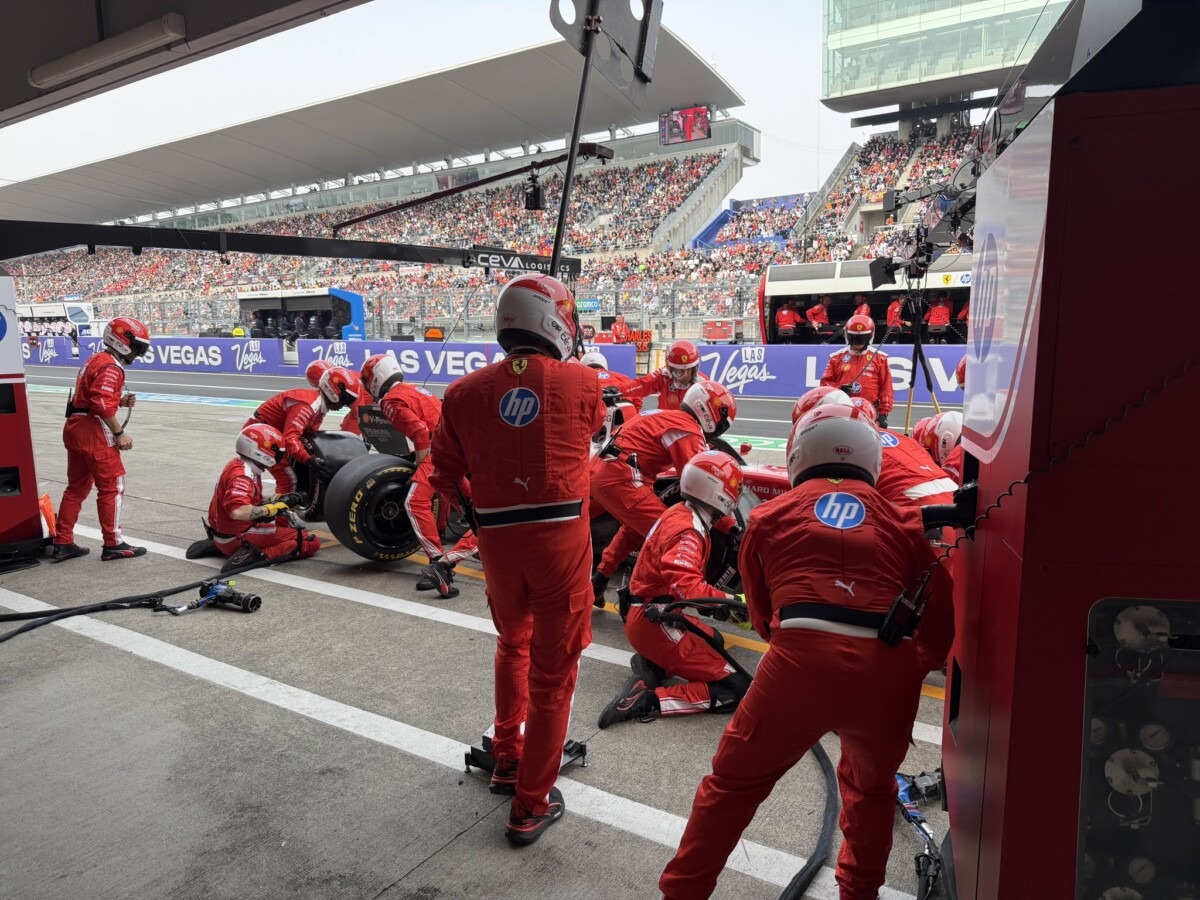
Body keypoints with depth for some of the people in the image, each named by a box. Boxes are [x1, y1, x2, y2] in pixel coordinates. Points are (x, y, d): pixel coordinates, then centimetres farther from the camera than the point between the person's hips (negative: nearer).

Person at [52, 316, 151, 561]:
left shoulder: (96, 361, 17)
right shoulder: (110, 367, -14)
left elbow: (92, 398, 16)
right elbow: (102, 404, -24)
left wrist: (121, 401, 5)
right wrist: (119, 434, -18)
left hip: (76, 428, 10)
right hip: (94, 432, -10)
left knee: (77, 487, 15)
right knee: (112, 487, -2)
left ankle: (63, 543, 20)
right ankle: (113, 545, 3)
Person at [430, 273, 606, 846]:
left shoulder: (465, 392, 1)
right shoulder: (580, 383, -3)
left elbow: (444, 477, 4)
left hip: (497, 540, 3)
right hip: (561, 536, -3)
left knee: (513, 644, 29)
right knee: (553, 671, 11)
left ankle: (506, 759, 44)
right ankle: (531, 805, 22)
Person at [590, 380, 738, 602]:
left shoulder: (671, 417, 19)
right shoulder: (689, 430, -9)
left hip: (601, 470, 10)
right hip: (620, 478, -10)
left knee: (635, 526, 29)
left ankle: (596, 584, 35)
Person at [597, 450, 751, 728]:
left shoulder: (679, 514, 8)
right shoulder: (688, 530, -19)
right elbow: (685, 585, -35)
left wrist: (719, 601, 26)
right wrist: (731, 600, -36)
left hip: (647, 614, 10)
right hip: (654, 622, -10)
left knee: (713, 641, 33)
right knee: (737, 690, -9)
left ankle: (652, 665, 10)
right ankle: (646, 700, -15)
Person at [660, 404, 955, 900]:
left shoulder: (769, 515, 15)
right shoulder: (902, 521, 17)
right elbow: (940, 618, 16)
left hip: (801, 662, -2)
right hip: (888, 672, 3)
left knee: (734, 783, 19)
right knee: (871, 784, 33)